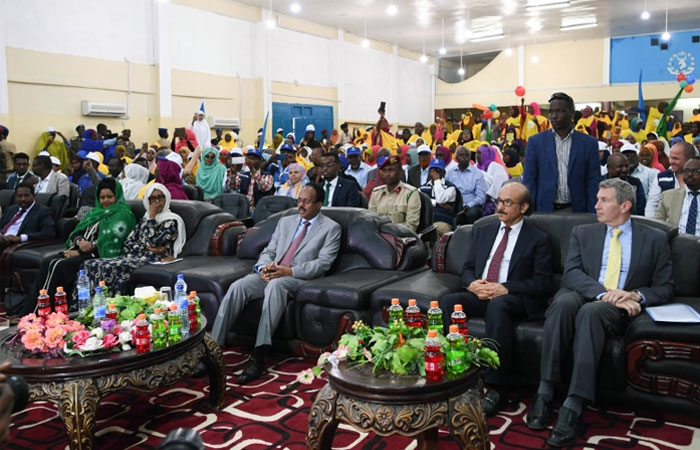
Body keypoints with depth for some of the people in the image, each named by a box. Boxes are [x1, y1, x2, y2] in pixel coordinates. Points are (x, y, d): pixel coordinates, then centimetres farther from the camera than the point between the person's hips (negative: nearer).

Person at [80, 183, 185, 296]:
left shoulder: (172, 221, 2)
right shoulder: (145, 219, 22)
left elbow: (154, 241, -12)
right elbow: (128, 243, 12)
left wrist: (152, 216, -3)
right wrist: (147, 247, -7)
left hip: (152, 261, -7)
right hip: (134, 257, 7)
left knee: (109, 269, -32)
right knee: (89, 264, -15)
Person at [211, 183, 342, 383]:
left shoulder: (331, 228, 5)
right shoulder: (285, 222, 22)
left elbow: (323, 263, -6)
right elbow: (268, 251, 18)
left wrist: (289, 271, -18)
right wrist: (264, 266, -8)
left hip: (301, 278, -5)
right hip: (271, 273, 5)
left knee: (275, 284, -38)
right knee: (237, 287, -24)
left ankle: (258, 355, -41)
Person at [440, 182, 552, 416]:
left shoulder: (539, 239, 8)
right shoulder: (483, 232, 22)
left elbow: (543, 283, -2)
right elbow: (467, 269, 19)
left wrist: (504, 288, -16)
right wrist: (472, 283, -6)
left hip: (514, 299, -4)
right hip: (479, 294, 5)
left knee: (497, 306, -39)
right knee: (447, 302, -26)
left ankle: (496, 388, -33)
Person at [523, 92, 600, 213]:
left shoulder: (589, 143, 3)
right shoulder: (536, 142, 3)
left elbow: (593, 184, 3)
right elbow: (529, 181, 2)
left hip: (576, 212, 0)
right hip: (544, 211, 0)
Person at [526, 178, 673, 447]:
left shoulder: (655, 239, 13)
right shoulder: (582, 233, 15)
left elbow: (665, 288, 9)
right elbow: (571, 274, -1)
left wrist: (636, 295, -13)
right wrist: (604, 292, -19)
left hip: (620, 310, -1)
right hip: (582, 297, 2)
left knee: (591, 311, -37)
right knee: (564, 301, -36)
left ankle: (573, 408, -41)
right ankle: (545, 393, -33)